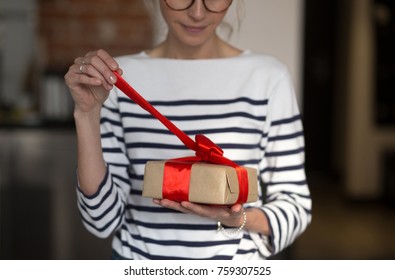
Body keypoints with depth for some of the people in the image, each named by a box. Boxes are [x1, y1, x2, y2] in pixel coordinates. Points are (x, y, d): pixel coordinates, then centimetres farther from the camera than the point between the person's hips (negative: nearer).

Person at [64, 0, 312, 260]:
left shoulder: (267, 77, -10)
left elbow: (295, 205, -4)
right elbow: (104, 219, -9)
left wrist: (237, 219, -22)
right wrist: (87, 113, -19)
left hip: (235, 257, -1)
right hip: (137, 261, 1)